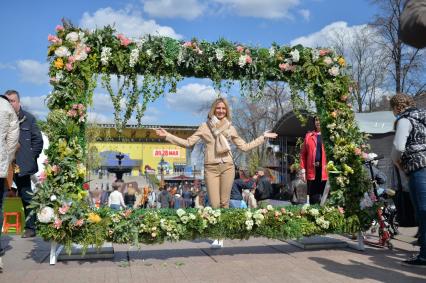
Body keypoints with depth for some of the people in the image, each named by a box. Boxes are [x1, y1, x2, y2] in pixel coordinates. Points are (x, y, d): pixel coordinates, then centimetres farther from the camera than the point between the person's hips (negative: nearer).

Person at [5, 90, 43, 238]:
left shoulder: (28, 119, 1)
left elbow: (38, 140, 2)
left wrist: (32, 158, -2)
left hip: (22, 165, -2)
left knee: (26, 196, 5)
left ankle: (30, 227, 13)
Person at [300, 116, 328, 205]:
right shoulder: (308, 136, 10)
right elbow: (303, 153, 9)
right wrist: (303, 170, 3)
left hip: (323, 170, -1)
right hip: (312, 171, 1)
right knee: (313, 197, 4)